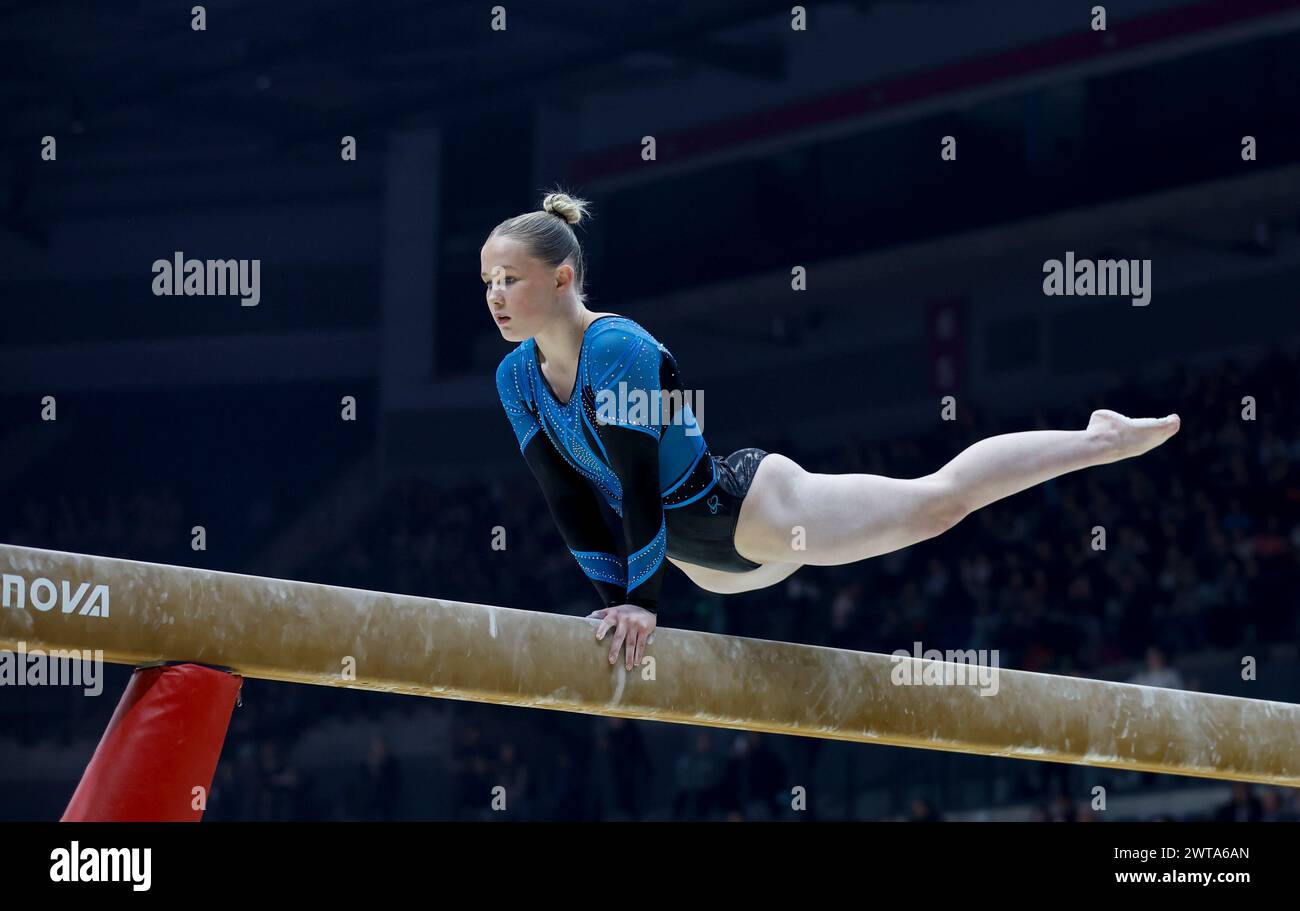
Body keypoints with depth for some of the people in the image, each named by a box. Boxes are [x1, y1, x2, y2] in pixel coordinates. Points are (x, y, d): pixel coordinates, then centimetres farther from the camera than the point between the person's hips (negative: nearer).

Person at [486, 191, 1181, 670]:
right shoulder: (516, 379, -8)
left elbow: (639, 481, -31)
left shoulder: (617, 348, -29)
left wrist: (642, 601, -31)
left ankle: (1104, 439, 21)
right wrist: (617, 599, -2)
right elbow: (567, 498, -2)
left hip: (750, 508, -8)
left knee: (941, 498, 4)